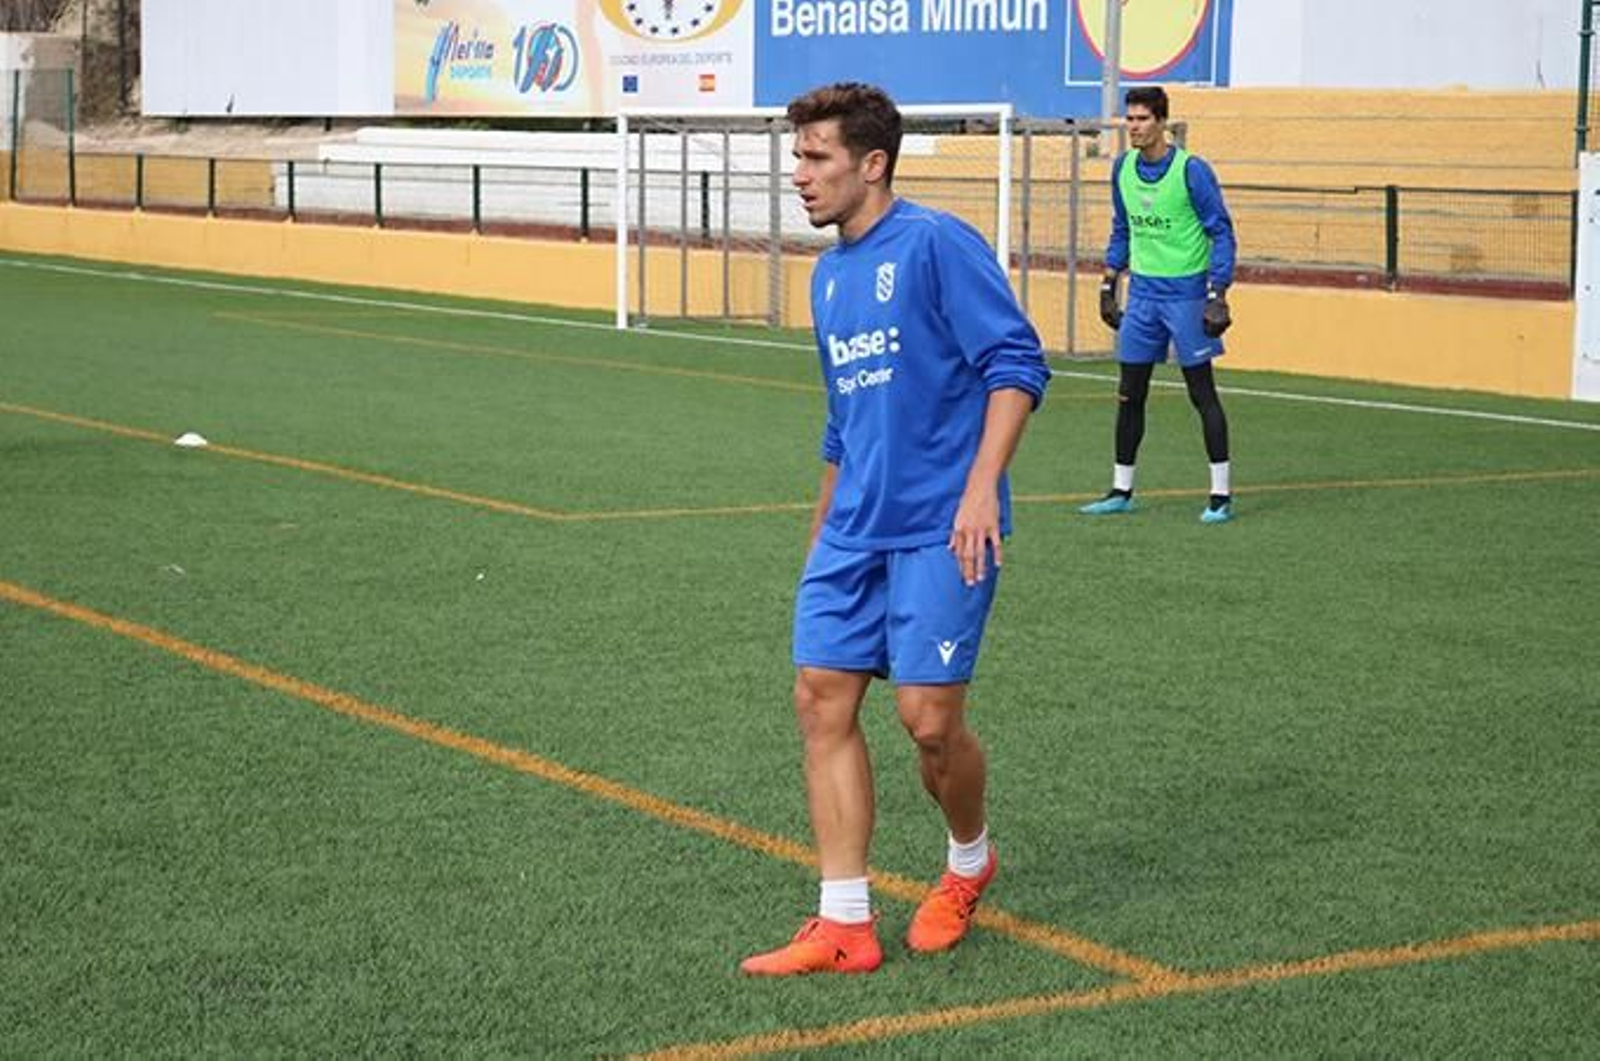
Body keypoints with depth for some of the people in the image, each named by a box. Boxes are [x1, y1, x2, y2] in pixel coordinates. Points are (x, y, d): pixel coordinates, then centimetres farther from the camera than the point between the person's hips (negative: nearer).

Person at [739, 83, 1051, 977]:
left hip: (939, 531, -8)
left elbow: (1018, 363, -15)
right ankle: (845, 925, 6)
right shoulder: (828, 277, 15)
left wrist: (981, 486, -24)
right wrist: (823, 531, 26)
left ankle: (970, 861, 24)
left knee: (928, 715, -8)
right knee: (823, 700, 0)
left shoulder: (935, 244, -10)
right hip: (855, 532, 8)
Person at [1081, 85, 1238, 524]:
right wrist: (1108, 285, 15)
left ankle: (1221, 495, 3)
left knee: (1202, 392, -2)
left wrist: (1217, 295, -16)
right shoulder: (1123, 168, 6)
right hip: (1142, 291, 6)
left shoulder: (1191, 170, -12)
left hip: (1185, 291, -6)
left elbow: (1221, 233, -10)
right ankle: (1121, 491, 18)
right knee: (1129, 395, 8)